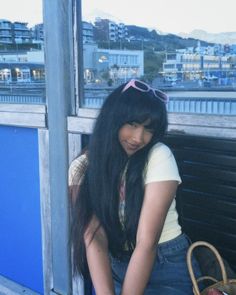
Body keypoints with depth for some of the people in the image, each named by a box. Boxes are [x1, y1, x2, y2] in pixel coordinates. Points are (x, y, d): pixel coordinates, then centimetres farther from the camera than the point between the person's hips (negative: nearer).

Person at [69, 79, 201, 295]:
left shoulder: (159, 157, -14)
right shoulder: (82, 168, -6)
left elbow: (147, 241, -18)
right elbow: (93, 239, -14)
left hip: (167, 268, -2)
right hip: (113, 268, 2)